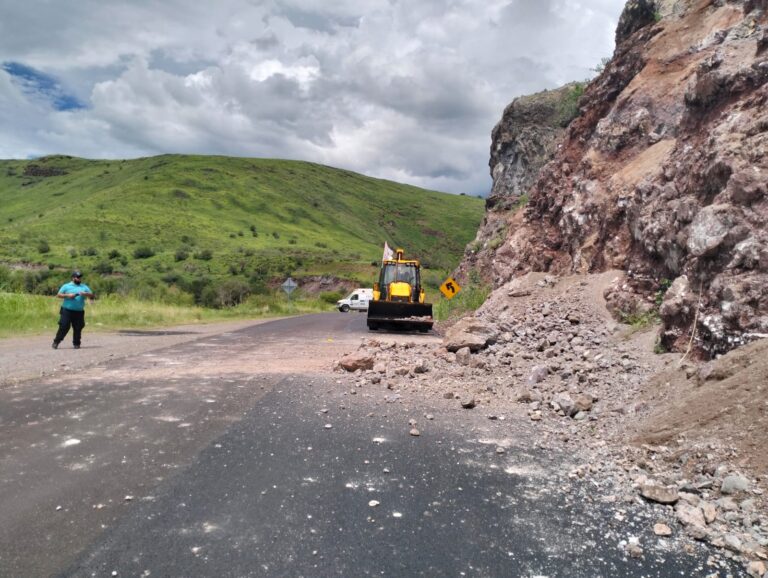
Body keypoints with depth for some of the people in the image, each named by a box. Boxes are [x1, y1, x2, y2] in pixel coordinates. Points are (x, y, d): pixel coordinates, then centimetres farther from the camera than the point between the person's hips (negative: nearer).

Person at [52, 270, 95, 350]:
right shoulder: (66, 286, 9)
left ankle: (76, 343, 12)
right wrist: (67, 295, -11)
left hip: (79, 312, 2)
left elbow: (92, 295, 6)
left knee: (78, 328, 2)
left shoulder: (84, 287, 13)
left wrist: (86, 294, -14)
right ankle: (56, 342, 6)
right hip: (67, 310, -2)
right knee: (64, 327, -5)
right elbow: (59, 295, 4)